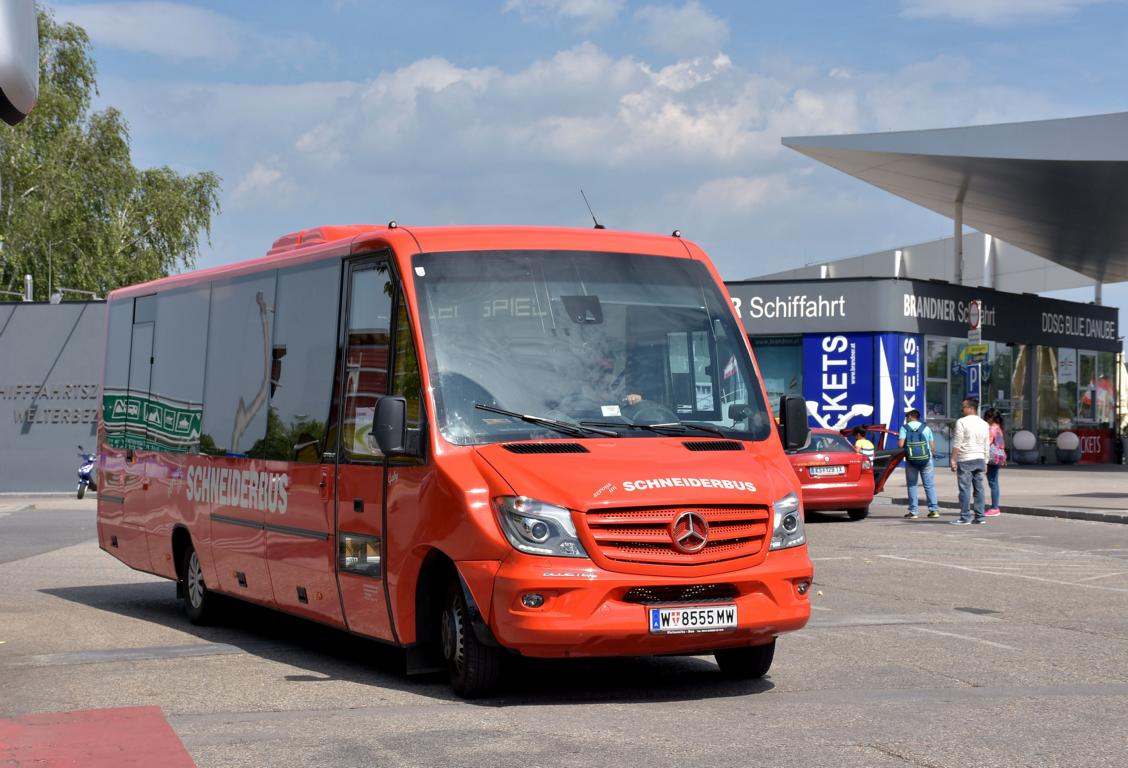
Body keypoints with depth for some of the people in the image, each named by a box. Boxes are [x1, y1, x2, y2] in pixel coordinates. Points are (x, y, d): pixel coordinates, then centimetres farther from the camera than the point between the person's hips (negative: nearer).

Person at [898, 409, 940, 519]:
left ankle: (913, 511, 4)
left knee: (911, 485, 6)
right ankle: (934, 510, 0)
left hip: (911, 460, -1)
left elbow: (900, 444, -11)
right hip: (926, 460, 1)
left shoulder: (904, 428, 0)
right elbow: (933, 446, 4)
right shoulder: (926, 428, 6)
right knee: (929, 485, 5)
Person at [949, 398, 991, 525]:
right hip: (980, 459, 6)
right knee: (978, 488, 8)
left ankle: (965, 517, -6)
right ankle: (980, 517, 8)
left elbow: (957, 443, -11)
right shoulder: (984, 424, 12)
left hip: (965, 459, -6)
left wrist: (953, 459, -8)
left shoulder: (962, 422, -8)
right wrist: (985, 462, 19)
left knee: (965, 488, -5)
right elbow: (987, 446, 14)